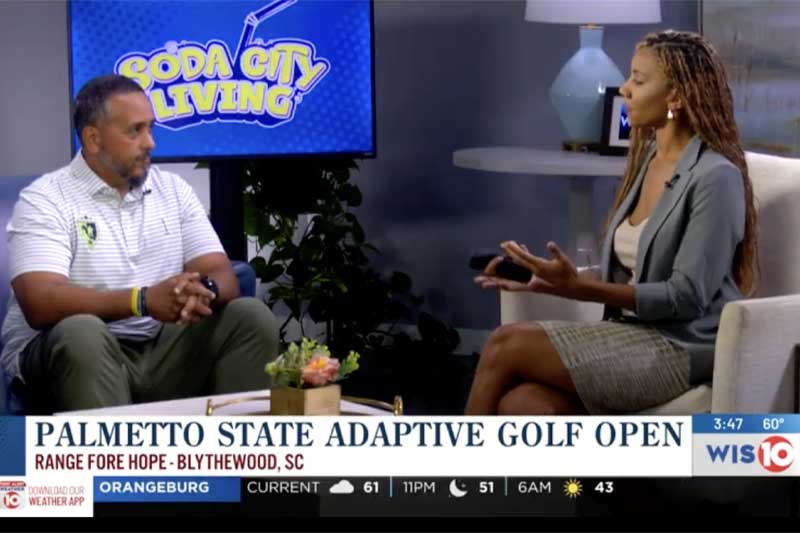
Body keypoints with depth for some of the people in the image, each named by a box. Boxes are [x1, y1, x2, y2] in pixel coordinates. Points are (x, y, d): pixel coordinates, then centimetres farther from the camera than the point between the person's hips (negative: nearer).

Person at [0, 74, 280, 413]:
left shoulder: (174, 190, 10)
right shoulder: (46, 200, -6)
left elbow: (222, 276, 4)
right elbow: (40, 304, -20)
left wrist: (204, 290, -23)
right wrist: (143, 300, -30)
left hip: (163, 350, 5)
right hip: (85, 352, -5)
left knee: (252, 317, -14)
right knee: (81, 332, -36)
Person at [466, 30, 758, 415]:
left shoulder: (714, 177, -13)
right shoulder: (646, 159, 14)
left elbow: (686, 296, -18)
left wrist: (577, 288, -23)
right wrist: (549, 279, 0)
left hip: (681, 350, -7)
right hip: (633, 336, 7)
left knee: (505, 346, -18)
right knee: (520, 405, -21)